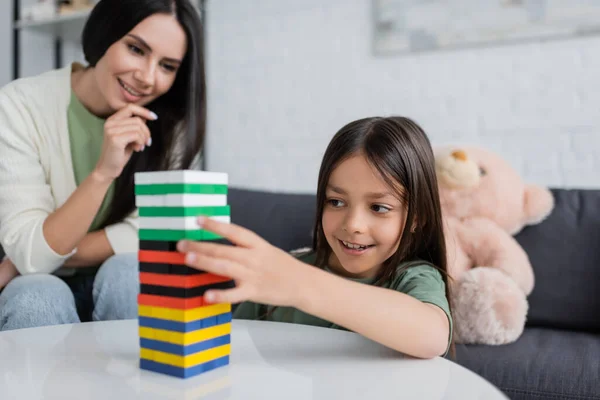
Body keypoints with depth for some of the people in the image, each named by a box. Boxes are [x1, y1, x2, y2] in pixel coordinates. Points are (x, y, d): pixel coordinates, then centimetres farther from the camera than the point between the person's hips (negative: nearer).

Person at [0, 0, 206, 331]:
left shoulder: (174, 120, -14)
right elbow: (29, 254, -22)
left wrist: (27, 262, -17)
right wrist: (103, 172, -35)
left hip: (129, 289, 2)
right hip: (41, 291, -1)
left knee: (128, 269, -29)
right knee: (35, 297, -32)